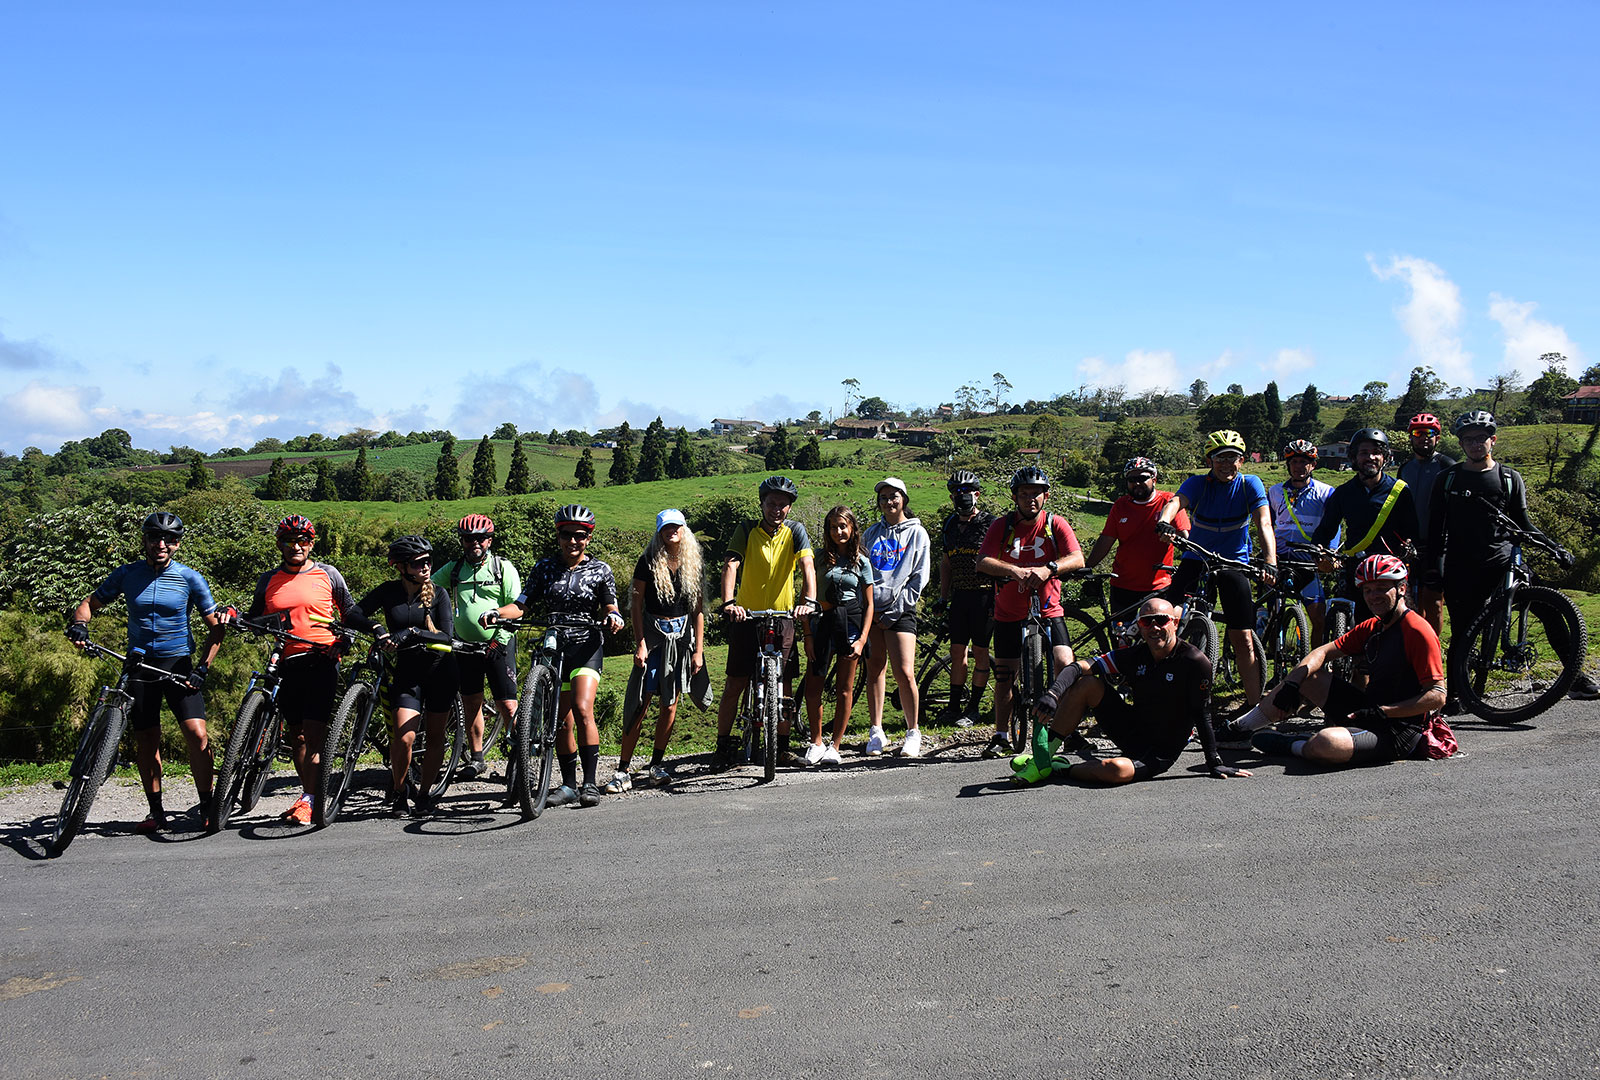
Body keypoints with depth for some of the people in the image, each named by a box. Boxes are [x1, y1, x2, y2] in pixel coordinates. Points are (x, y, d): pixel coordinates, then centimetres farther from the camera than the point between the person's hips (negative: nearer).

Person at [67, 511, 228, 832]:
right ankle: (156, 812, 18)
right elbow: (91, 602, 13)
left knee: (197, 735, -15)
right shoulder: (127, 574, 2)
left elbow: (216, 626, -1)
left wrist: (203, 667, -10)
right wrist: (80, 624, -10)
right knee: (146, 742, 5)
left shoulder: (190, 578, -4)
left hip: (178, 664, -2)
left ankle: (206, 806, -1)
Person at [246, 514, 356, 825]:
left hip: (321, 661, -4)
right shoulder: (269, 580, 12)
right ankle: (309, 794, 19)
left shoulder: (327, 575, 4)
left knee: (313, 733, -12)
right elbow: (254, 617, 19)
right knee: (296, 735, 8)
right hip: (285, 663, 4)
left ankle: (308, 801, -12)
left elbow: (350, 611, 11)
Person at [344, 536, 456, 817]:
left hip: (439, 670, 0)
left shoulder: (438, 594, -4)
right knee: (405, 736, -15)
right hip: (404, 671, 0)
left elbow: (445, 636, -13)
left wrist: (411, 632, -27)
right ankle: (398, 793, 6)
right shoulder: (389, 591, -1)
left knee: (436, 736, 4)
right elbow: (352, 615, -5)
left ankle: (424, 794, 20)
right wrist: (377, 629, -23)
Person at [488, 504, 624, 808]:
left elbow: (610, 609, 1)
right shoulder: (544, 567, 5)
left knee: (582, 709, -22)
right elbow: (522, 604, 1)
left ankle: (591, 783, -16)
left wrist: (613, 618, -23)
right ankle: (569, 785, 19)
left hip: (587, 646, -3)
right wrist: (496, 612, -18)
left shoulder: (600, 570, 1)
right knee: (563, 721, 6)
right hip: (554, 646, 3)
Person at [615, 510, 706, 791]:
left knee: (670, 705, 5)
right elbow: (636, 605, -2)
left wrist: (699, 650, 2)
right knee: (640, 704, -7)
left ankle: (656, 766, 17)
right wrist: (640, 644, -9)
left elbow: (698, 610, 7)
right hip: (653, 633, -3)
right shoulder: (648, 562, -2)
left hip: (682, 635, 3)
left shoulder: (694, 564, 6)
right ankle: (624, 771, -3)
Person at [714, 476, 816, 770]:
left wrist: (809, 601, -33)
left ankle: (782, 746, 16)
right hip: (747, 617, -1)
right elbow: (730, 566, -17)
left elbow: (807, 566, -14)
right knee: (735, 684, 0)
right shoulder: (747, 530, -4)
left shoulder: (795, 531, -1)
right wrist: (728, 602, -34)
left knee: (783, 686, 3)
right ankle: (724, 745, 12)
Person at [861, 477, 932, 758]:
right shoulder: (872, 533, 17)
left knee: (904, 673, -11)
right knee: (874, 670, 3)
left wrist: (893, 611, -6)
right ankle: (876, 733, 9)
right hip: (872, 610, 4)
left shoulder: (917, 533, 6)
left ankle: (913, 733, 3)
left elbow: (919, 578, 0)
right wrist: (867, 607, 2)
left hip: (900, 611, -3)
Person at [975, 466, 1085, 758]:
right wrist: (1013, 570, -34)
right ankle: (1001, 737, 19)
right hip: (1009, 614, 1)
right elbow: (983, 562, -16)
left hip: (1048, 610, -1)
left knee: (1066, 668, -16)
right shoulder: (1002, 525, -3)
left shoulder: (1056, 524, -3)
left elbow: (1077, 558, -17)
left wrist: (1048, 568, -36)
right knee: (1004, 678, 4)